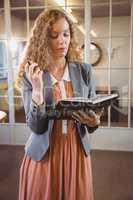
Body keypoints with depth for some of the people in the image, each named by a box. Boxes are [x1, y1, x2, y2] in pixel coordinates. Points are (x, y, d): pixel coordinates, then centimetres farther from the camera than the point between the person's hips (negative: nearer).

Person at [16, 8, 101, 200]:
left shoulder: (85, 71, -3)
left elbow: (93, 117, 4)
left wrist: (94, 122, -18)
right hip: (43, 155, -1)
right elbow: (36, 127, -14)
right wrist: (38, 89, -27)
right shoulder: (30, 75, -8)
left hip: (77, 153, 2)